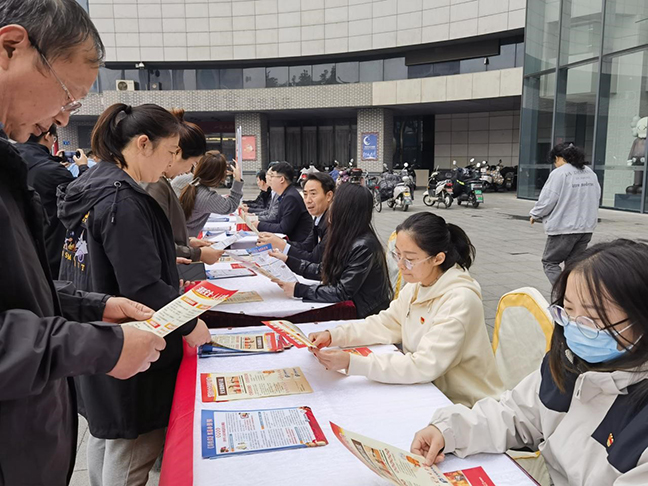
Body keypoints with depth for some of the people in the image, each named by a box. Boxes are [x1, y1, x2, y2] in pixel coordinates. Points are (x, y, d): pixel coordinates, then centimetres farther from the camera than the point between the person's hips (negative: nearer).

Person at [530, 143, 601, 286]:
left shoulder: (559, 173, -14)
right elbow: (597, 196, 16)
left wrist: (535, 214, 4)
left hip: (564, 227, -7)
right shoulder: (590, 173, 9)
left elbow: (547, 200, -13)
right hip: (587, 227, 7)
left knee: (550, 262, 6)